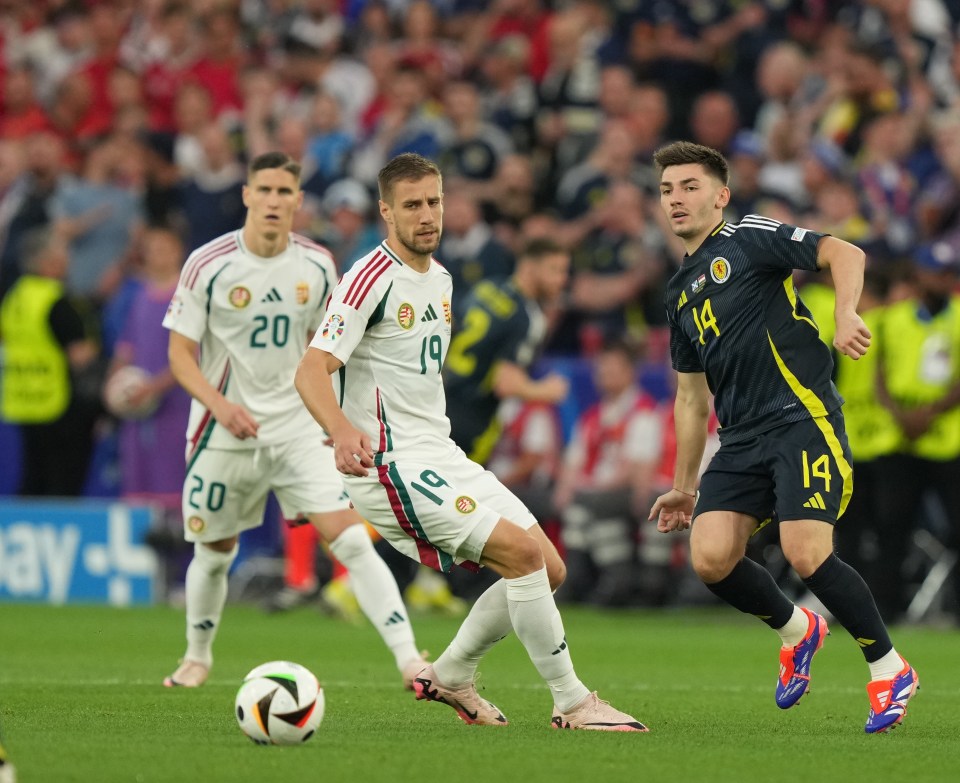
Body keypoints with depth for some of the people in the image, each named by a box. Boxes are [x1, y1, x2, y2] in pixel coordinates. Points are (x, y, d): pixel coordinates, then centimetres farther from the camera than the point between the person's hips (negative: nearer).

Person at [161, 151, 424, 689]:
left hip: (300, 429, 1)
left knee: (352, 539, -14)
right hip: (226, 436, -1)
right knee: (214, 554, 12)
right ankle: (198, 656, 40)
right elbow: (180, 352, -8)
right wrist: (219, 403, -25)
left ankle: (410, 659, -18)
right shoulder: (208, 266, -11)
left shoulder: (317, 266, -1)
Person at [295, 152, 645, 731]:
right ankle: (572, 704, -12)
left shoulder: (439, 277, 14)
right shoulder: (372, 278, -13)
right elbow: (312, 370, -22)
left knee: (549, 570, 5)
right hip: (392, 461, -9)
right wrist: (343, 430, -39)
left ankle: (450, 677, 20)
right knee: (522, 551, -20)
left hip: (441, 455, 9)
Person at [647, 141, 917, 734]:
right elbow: (692, 395, 29)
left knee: (807, 553, -20)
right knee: (711, 557, -11)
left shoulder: (749, 239, 1)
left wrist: (847, 316, -28)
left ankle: (889, 669, 1)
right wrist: (685, 485, 29)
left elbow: (845, 253, -11)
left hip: (802, 418, -7)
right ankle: (797, 631, 18)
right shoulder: (681, 293, 23)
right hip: (742, 440, 7)